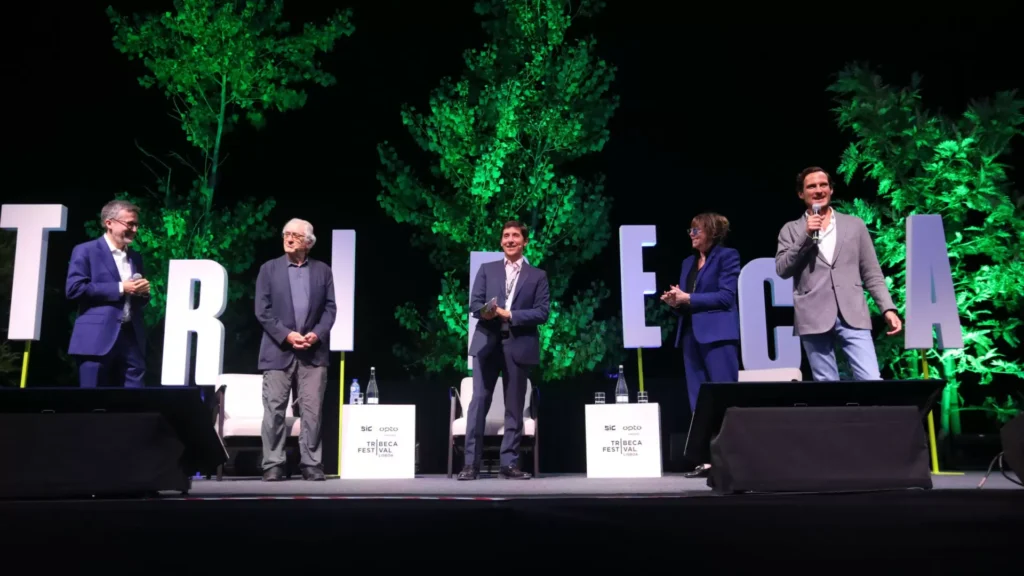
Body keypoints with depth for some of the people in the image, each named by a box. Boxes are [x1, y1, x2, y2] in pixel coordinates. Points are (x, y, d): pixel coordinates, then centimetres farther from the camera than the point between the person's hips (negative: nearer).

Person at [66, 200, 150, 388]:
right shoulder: (86, 251, 1)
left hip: (132, 338, 5)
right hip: (97, 339, -5)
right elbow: (74, 289, -12)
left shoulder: (135, 257, 19)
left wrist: (143, 292, -1)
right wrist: (120, 288, -12)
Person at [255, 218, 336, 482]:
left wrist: (317, 334, -10)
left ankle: (312, 464, 8)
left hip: (314, 352, 1)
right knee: (274, 410, 0)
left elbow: (330, 308, 6)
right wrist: (286, 335, -12)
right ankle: (273, 465, 9)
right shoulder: (269, 269, 6)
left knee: (312, 410, 1)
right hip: (278, 351, -1)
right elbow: (263, 310, -1)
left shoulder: (322, 270, 10)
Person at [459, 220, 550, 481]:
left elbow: (542, 313, -1)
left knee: (515, 407, 4)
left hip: (519, 346, 0)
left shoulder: (538, 276, 9)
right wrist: (486, 312, -17)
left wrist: (509, 314, -11)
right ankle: (471, 463, -3)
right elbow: (474, 304, 5)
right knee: (479, 401, -6)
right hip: (487, 343, 0)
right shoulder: (486, 269, 14)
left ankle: (509, 463, 12)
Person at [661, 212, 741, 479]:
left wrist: (687, 298, -10)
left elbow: (726, 296, -10)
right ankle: (707, 458, 9)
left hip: (717, 334, -7)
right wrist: (674, 301, -3)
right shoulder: (688, 262, 20)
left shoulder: (727, 255, 1)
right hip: (691, 334, 7)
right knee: (698, 401, 5)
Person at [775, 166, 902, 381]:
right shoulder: (791, 230, 11)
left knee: (872, 382, -10)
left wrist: (888, 308, 1)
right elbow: (781, 270, -1)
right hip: (814, 319, -1)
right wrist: (806, 236, -8)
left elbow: (872, 273, 12)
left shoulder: (855, 225, 14)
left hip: (853, 316, 1)